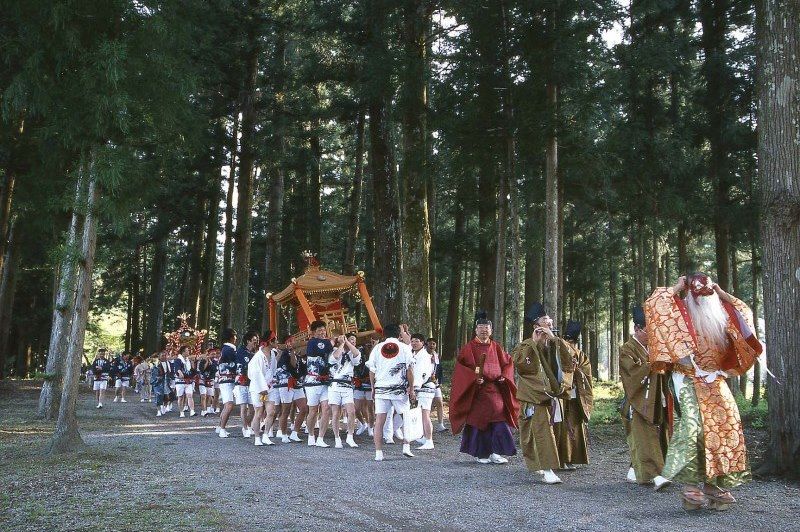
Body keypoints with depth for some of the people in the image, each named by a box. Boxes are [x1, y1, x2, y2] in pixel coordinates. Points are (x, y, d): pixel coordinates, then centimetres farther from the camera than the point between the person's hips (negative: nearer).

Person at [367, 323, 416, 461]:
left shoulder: (377, 348, 7)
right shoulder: (404, 348, 1)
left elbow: (372, 371, 8)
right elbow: (409, 370, -1)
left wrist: (373, 388, 17)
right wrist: (411, 389, 5)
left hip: (381, 388, 1)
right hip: (400, 388, -1)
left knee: (379, 421, 1)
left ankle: (379, 453, 0)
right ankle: (406, 447, 10)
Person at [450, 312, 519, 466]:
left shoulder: (496, 347, 12)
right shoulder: (469, 347, 0)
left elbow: (508, 363, 16)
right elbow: (461, 366, -7)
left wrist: (504, 376, -2)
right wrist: (473, 378, -20)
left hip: (495, 389, 4)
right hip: (476, 391, -3)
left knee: (498, 419, -5)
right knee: (478, 420, -1)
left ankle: (495, 453, -1)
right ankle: (480, 454, 10)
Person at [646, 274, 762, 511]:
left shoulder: (720, 313, 15)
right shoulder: (681, 311, -2)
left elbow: (744, 313, 29)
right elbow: (653, 304, -17)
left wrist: (722, 293, 18)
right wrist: (677, 287, -5)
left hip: (716, 382, 6)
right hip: (690, 381, -6)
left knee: (726, 427, 1)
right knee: (693, 427, -19)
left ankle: (716, 484, 10)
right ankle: (691, 485, -17)